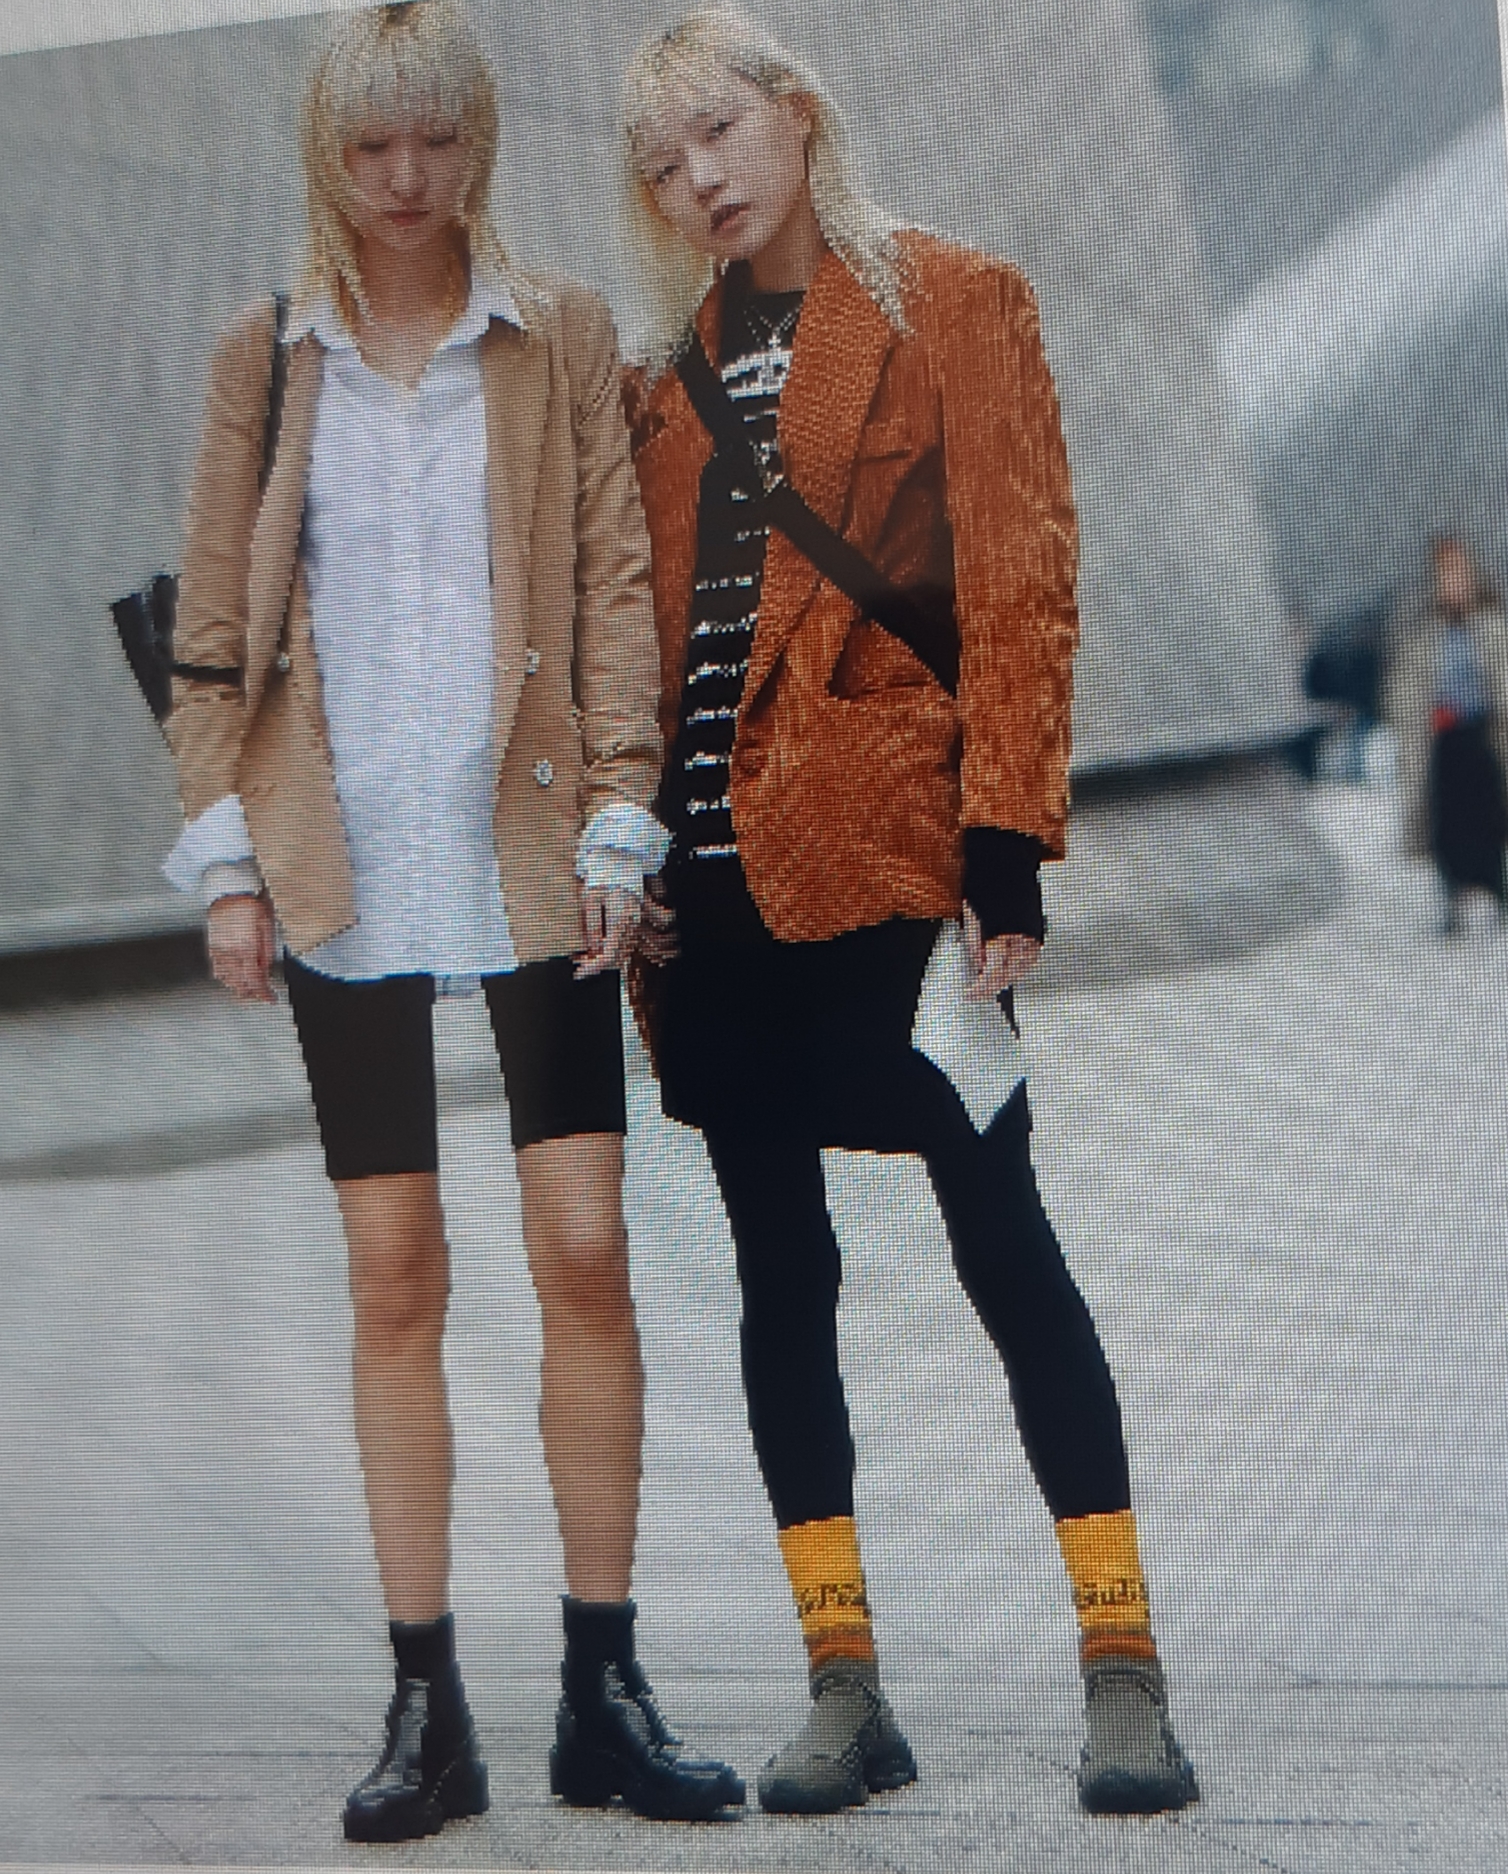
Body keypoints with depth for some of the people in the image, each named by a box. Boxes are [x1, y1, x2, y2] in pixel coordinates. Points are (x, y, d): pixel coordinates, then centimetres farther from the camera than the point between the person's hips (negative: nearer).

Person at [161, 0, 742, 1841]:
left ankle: (602, 1687, 5)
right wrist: (226, 856, 1)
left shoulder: (562, 337, 6)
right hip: (343, 860, 1)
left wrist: (617, 827, -4)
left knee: (586, 1251, -4)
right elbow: (212, 622, 9)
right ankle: (424, 1704, 6)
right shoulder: (262, 362, 9)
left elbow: (615, 587, 4)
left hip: (526, 853, 0)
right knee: (393, 1276, 1)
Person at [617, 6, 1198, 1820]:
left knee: (999, 1236, -4)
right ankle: (844, 1690, 11)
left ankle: (1123, 1671, 1)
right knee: (779, 1266, 6)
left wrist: (1006, 842, -13)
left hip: (887, 852, -5)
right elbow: (639, 624, 14)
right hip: (714, 872, 5)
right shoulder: (666, 370, 15)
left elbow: (1018, 592, -5)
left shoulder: (952, 306, 2)